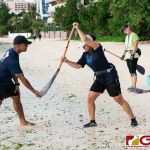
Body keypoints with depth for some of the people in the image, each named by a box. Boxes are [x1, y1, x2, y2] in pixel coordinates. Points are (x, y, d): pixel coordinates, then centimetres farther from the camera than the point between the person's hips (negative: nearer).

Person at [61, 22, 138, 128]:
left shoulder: (98, 48, -14)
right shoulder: (85, 55, 7)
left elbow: (85, 39, -27)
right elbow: (78, 66, 5)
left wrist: (78, 29, -19)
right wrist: (67, 61, -6)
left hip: (110, 76, -7)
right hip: (99, 79, 7)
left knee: (119, 100, -2)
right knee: (90, 98, 0)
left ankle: (133, 119, 12)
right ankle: (92, 121, 14)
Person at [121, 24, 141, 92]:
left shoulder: (134, 35, -9)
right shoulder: (127, 36, 19)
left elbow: (135, 46, -17)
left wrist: (133, 54, -25)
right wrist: (124, 55, 19)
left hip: (133, 54, -9)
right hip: (127, 55, 9)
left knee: (133, 71, -12)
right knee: (131, 71, 10)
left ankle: (134, 87, -14)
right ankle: (132, 86, 14)